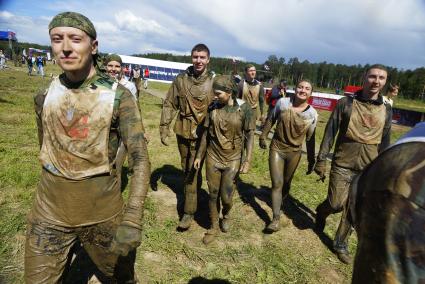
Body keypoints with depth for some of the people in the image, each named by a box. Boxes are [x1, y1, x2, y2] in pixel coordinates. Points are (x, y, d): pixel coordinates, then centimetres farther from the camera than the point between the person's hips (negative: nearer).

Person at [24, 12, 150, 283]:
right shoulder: (44, 96, 0)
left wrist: (133, 218, -29)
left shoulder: (119, 96, -13)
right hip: (50, 209, 3)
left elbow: (140, 159, -19)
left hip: (102, 209, -3)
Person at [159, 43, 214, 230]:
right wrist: (164, 127, -2)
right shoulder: (181, 79, 0)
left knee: (193, 171, -3)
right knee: (187, 169, 18)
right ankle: (194, 196, 41)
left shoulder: (213, 82, -6)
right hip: (183, 131, 3)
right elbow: (169, 104, 3)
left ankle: (189, 211, 8)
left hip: (202, 134, -3)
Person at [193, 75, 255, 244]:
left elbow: (250, 136, -7)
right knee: (213, 194, 10)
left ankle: (226, 215, 38)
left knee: (226, 197, 2)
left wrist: (247, 161, -13)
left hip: (232, 159, -2)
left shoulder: (244, 109, -11)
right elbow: (206, 133, 5)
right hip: (212, 157, 3)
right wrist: (199, 156, 7)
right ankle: (214, 227, 31)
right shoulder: (213, 107, -3)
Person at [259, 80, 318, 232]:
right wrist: (263, 136, 9)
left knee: (286, 182, 18)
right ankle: (276, 219, 2)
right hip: (277, 148, -1)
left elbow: (310, 139, -1)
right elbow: (270, 119, 6)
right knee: (277, 183, -5)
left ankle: (280, 200, 47)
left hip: (294, 152, 1)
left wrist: (311, 160, 3)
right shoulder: (282, 102, -9)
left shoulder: (312, 114, -9)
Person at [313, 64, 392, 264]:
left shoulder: (386, 110, 5)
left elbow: (384, 142, 10)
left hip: (368, 169, 3)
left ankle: (341, 244, 29)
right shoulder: (346, 103, -5)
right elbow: (330, 132, -6)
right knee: (336, 204, -3)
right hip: (342, 164, -3)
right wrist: (321, 159, -10)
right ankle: (321, 211, 33)